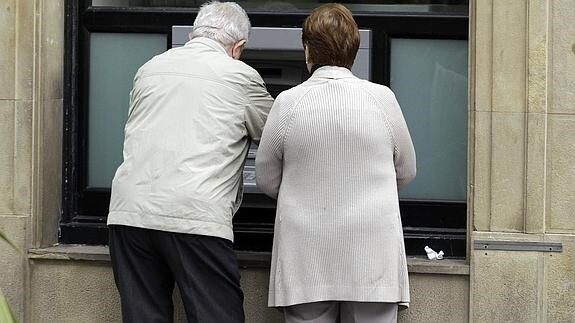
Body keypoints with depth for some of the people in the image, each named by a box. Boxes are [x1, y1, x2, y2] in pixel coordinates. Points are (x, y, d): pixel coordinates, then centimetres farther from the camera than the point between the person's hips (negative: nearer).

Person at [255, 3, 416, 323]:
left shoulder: (288, 102, -4)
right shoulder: (382, 98, -3)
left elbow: (267, 180, 6)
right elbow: (406, 172, 10)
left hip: (307, 262, 0)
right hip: (372, 258, 0)